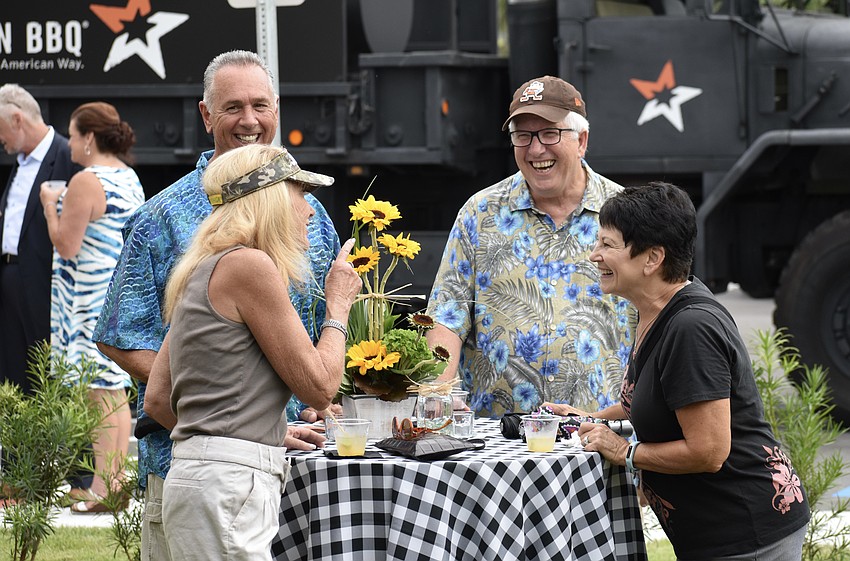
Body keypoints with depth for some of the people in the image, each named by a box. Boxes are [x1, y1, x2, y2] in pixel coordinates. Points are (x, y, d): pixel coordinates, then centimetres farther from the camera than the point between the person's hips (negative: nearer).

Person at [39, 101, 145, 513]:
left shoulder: (86, 181, -16)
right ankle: (117, 480, 14)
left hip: (92, 299, -9)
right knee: (116, 392, 11)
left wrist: (50, 205, -2)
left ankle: (103, 489, -7)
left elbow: (66, 245, -16)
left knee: (100, 394, -8)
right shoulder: (130, 178, 13)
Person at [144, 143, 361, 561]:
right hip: (226, 487, -10)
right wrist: (338, 304, 8)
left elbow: (157, 401, 19)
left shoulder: (203, 272, 19)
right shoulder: (249, 264, -9)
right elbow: (319, 387, -8)